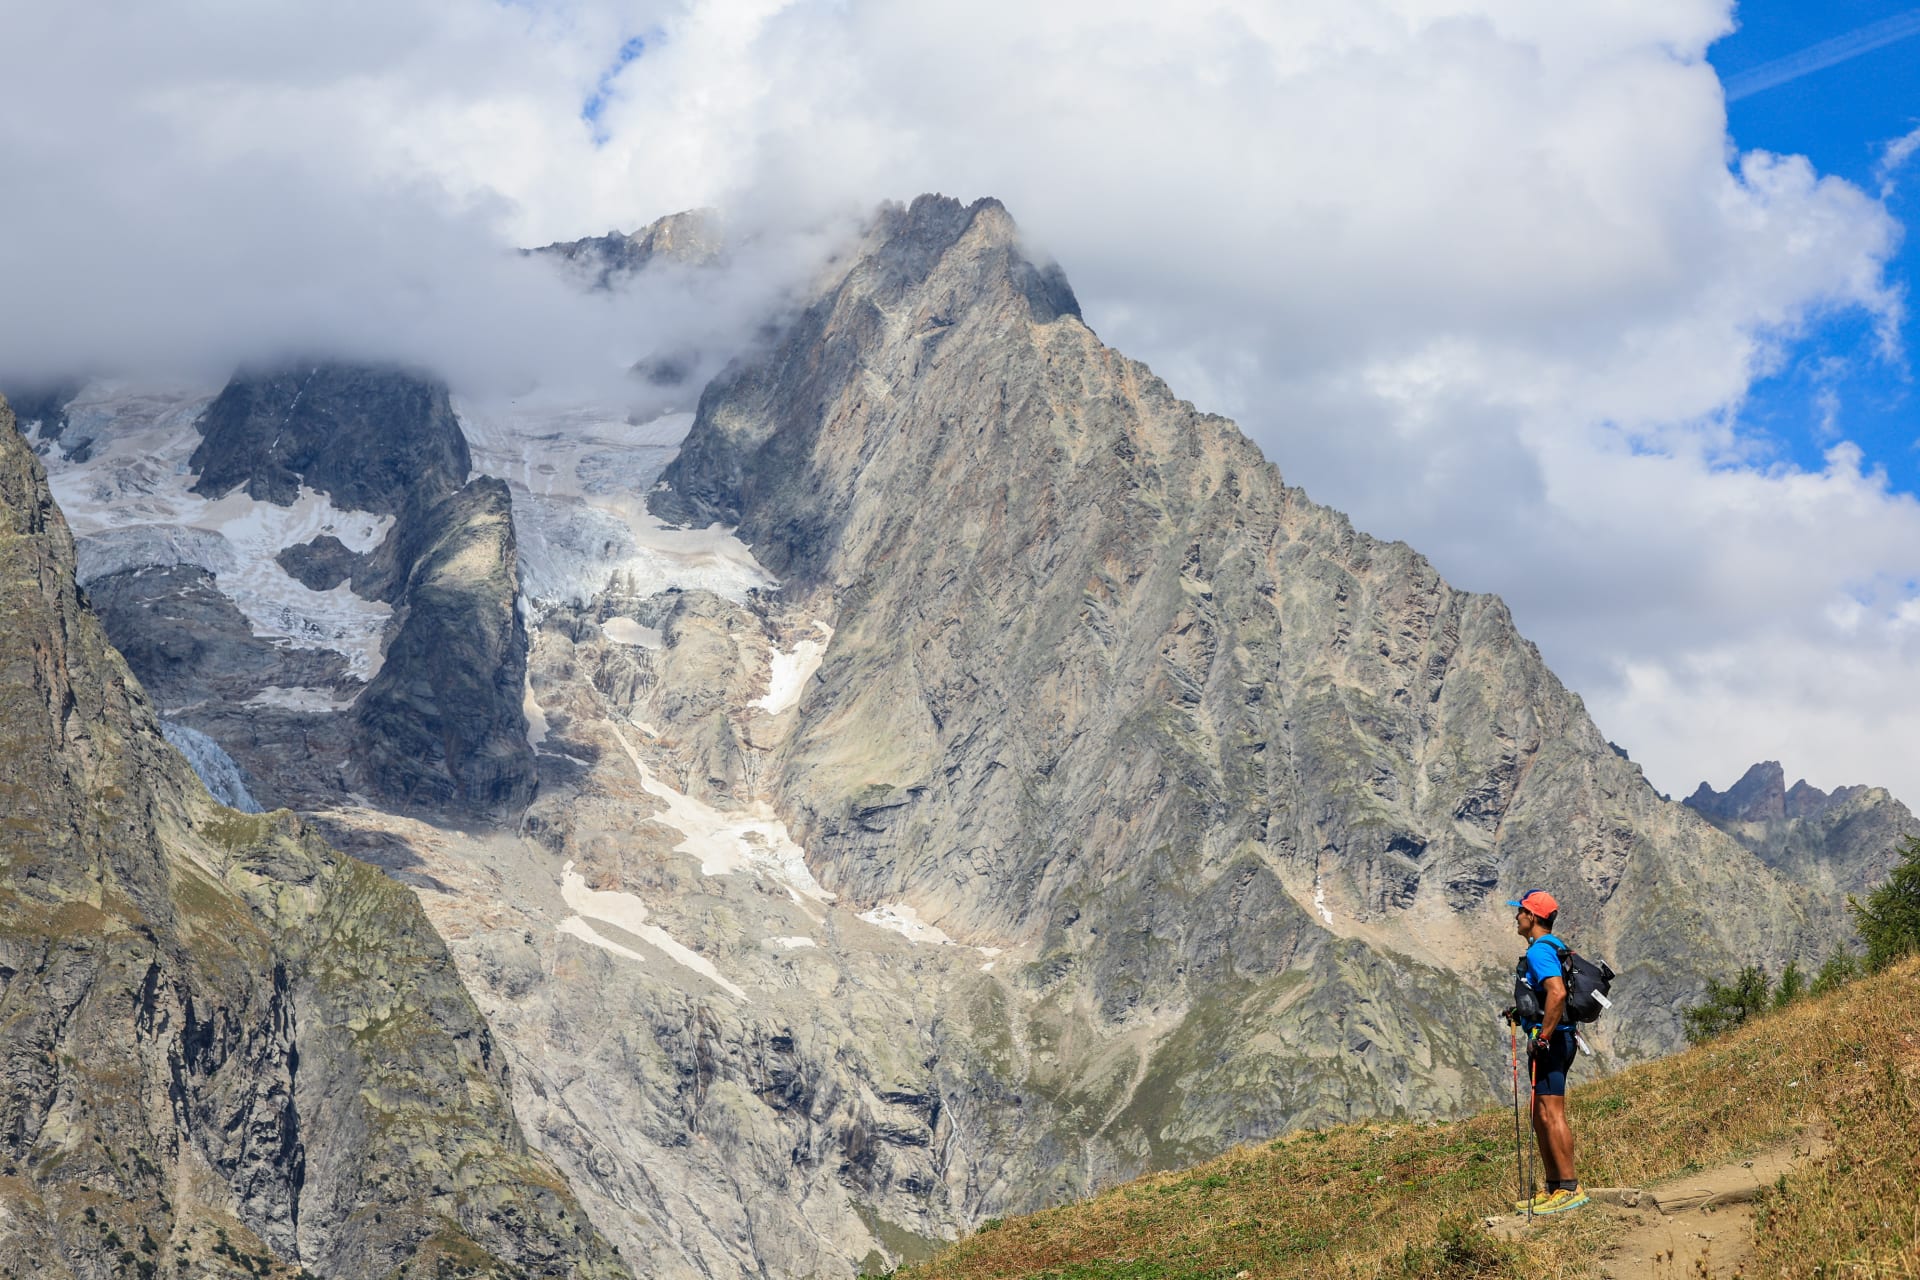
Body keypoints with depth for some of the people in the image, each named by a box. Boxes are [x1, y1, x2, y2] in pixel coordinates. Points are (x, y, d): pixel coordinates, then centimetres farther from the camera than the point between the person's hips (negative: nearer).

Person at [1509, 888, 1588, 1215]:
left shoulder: (1539, 951, -15)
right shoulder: (1554, 947, 18)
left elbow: (1557, 993, -30)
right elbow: (1560, 991, 27)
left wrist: (1542, 1036, -25)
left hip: (1549, 1042, -11)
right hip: (1552, 1041, 11)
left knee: (1551, 1115, -10)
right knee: (1541, 1117, 15)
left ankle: (1569, 1189, -10)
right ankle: (1553, 1188, 19)